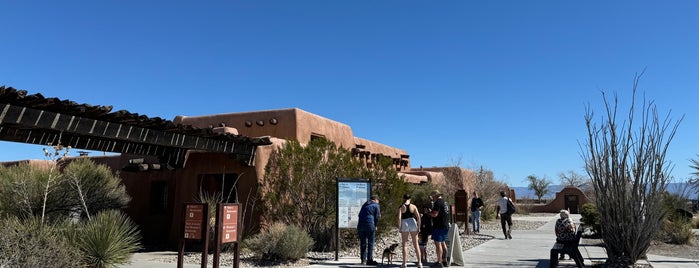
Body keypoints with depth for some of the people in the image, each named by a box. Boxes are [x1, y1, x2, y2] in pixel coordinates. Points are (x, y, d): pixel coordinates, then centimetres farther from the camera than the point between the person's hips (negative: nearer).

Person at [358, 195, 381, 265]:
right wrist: (376, 226, 9)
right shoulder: (376, 206, 3)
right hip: (370, 225, -5)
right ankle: (369, 260, -2)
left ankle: (363, 260, 9)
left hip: (361, 225, 6)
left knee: (363, 243, 9)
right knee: (370, 243, 0)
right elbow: (377, 217, -2)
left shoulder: (364, 205, 22)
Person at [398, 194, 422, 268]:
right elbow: (418, 217, -1)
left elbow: (399, 218, -11)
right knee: (415, 244, 8)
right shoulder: (413, 206, 4)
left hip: (405, 224, -1)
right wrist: (418, 227, 5)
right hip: (413, 223, 1)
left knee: (405, 245, 7)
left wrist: (399, 228, -5)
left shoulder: (401, 207, 0)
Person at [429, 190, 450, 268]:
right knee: (443, 243, 17)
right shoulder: (445, 202, 17)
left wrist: (429, 212, -3)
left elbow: (435, 214, -21)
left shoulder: (438, 202, -14)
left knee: (438, 244, -6)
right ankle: (445, 261, 22)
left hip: (439, 226, -10)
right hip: (445, 226, 10)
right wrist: (432, 211, 20)